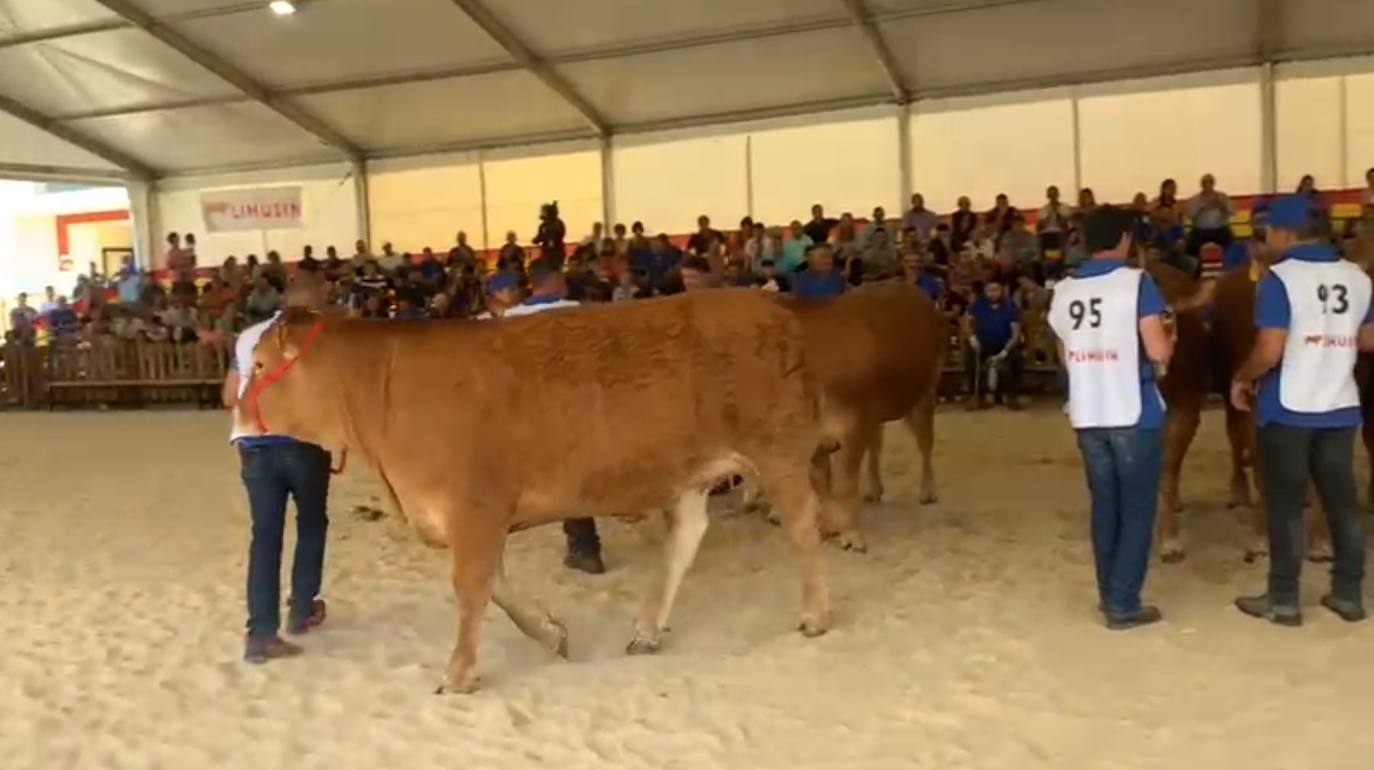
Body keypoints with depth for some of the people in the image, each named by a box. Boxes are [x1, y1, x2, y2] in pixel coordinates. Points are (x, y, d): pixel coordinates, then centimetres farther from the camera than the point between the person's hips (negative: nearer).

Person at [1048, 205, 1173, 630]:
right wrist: (1170, 338, 7)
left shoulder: (1062, 291, 5)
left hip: (1086, 416, 5)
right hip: (1135, 414, -5)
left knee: (1104, 506, 16)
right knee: (1137, 509, 6)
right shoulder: (1137, 282, -10)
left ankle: (1109, 594, 24)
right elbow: (1158, 352, -13)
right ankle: (1123, 604, 7)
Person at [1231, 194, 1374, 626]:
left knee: (1285, 505, 3)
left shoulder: (1280, 278, -15)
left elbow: (1269, 351, -21)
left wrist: (1242, 379, -4)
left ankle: (1283, 600, 10)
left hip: (1287, 409, -6)